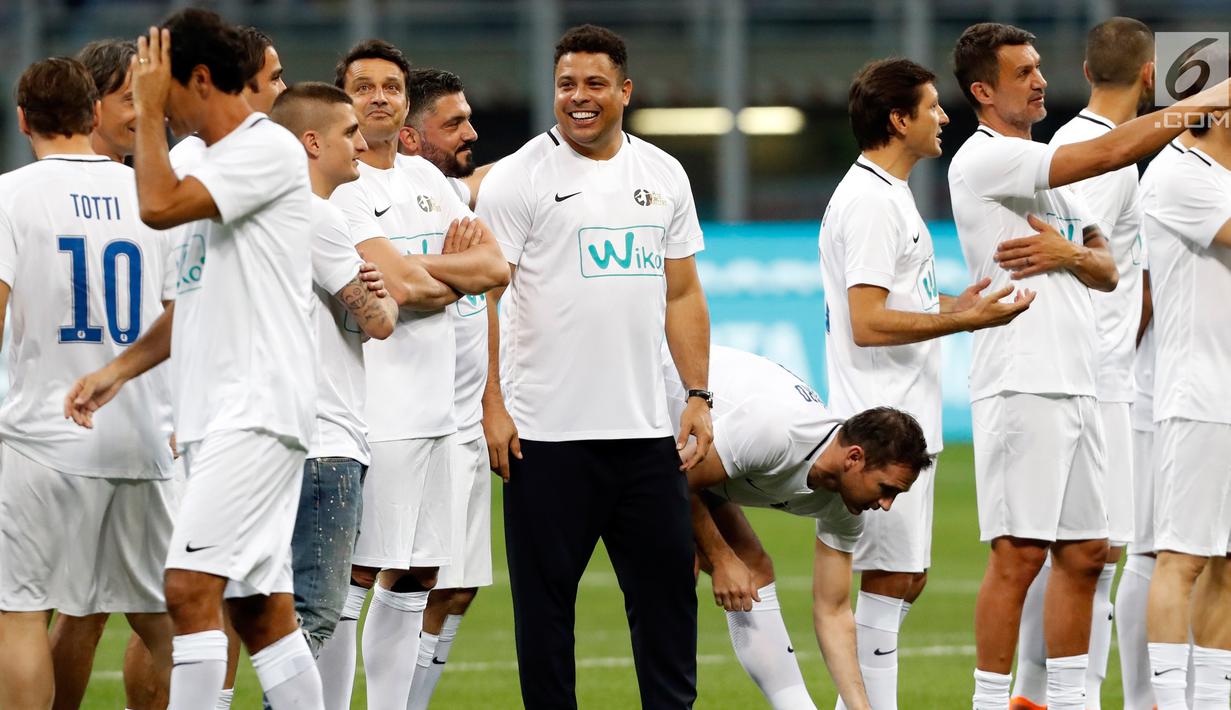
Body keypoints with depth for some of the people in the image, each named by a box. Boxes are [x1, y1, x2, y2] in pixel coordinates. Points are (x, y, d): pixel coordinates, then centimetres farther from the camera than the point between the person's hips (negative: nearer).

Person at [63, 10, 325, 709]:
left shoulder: (269, 148, -10)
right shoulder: (218, 164, 21)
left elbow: (159, 206, -22)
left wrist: (149, 111, -9)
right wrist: (119, 370, 16)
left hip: (257, 410, -10)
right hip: (218, 414, 10)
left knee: (190, 587, -18)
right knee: (262, 610, 9)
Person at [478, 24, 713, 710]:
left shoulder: (663, 175, 12)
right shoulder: (517, 178, -3)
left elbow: (682, 294, 16)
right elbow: (483, 295, -5)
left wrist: (699, 396, 8)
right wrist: (493, 407, -13)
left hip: (645, 428, 4)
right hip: (547, 433, -4)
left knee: (668, 583, 5)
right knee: (545, 595, 1)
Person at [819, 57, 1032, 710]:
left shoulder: (887, 195, 18)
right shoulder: (870, 202, -15)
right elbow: (867, 323, -22)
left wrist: (955, 307, 18)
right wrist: (960, 321, -19)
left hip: (905, 422, 10)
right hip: (882, 427, -10)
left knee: (904, 579, 12)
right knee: (889, 580, -8)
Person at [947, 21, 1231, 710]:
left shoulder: (1047, 171, 20)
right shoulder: (983, 161, -9)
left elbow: (1108, 270, 18)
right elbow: (1110, 152, -18)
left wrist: (1070, 252, -6)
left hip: (1078, 384, 9)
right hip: (1021, 386, -9)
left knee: (1084, 554, 9)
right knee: (1019, 555, -9)